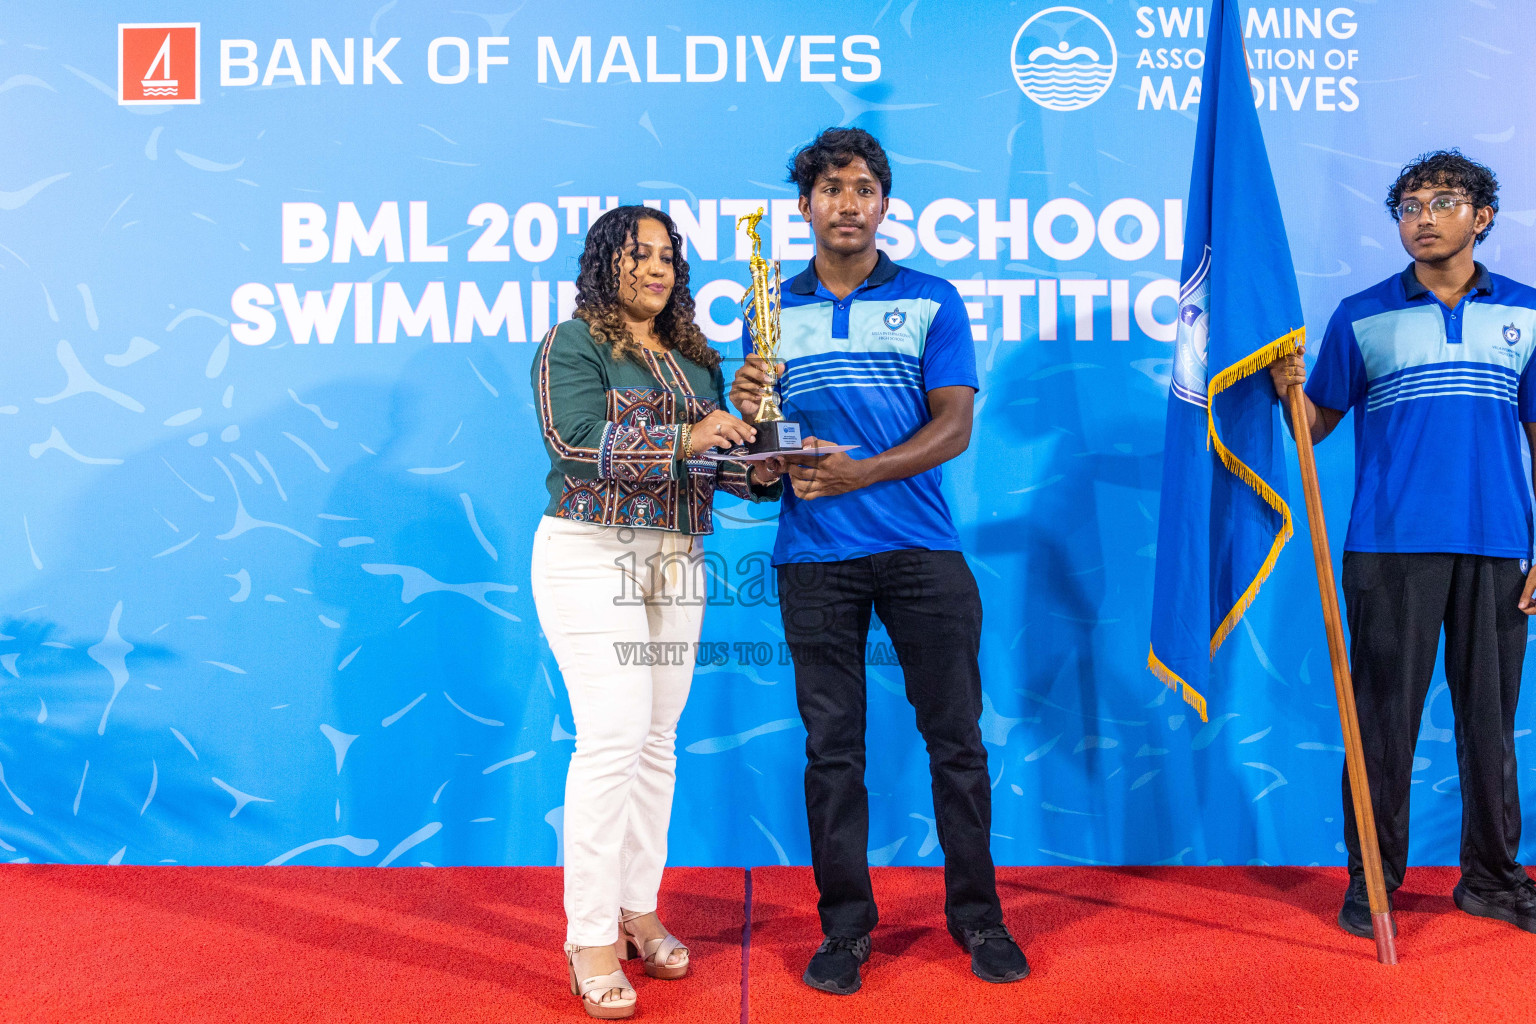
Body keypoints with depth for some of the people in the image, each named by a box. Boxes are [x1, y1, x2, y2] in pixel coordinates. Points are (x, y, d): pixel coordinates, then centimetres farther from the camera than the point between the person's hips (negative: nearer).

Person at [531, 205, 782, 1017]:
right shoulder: (571, 346, -3)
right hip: (592, 556, -6)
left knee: (657, 742, 9)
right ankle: (591, 938, 0)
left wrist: (758, 472, -9)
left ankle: (638, 911, 22)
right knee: (611, 740, -11)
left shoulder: (695, 358, 15)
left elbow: (714, 458, 13)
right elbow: (578, 445, -17)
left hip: (675, 563, 6)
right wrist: (686, 439, -26)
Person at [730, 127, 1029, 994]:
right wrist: (749, 415, -11)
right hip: (815, 557, 1)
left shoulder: (932, 300, 6)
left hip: (923, 549, -1)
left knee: (956, 738, 5)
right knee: (832, 748, 6)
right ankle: (845, 926, 20)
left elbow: (955, 428, -4)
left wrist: (858, 472, -16)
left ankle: (978, 915, 22)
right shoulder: (773, 311, 11)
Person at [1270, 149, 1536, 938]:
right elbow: (1317, 426, 6)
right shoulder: (1362, 317, 5)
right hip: (1391, 547, -1)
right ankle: (1372, 879, 13)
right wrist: (1290, 392, -17)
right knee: (1385, 716, 2)